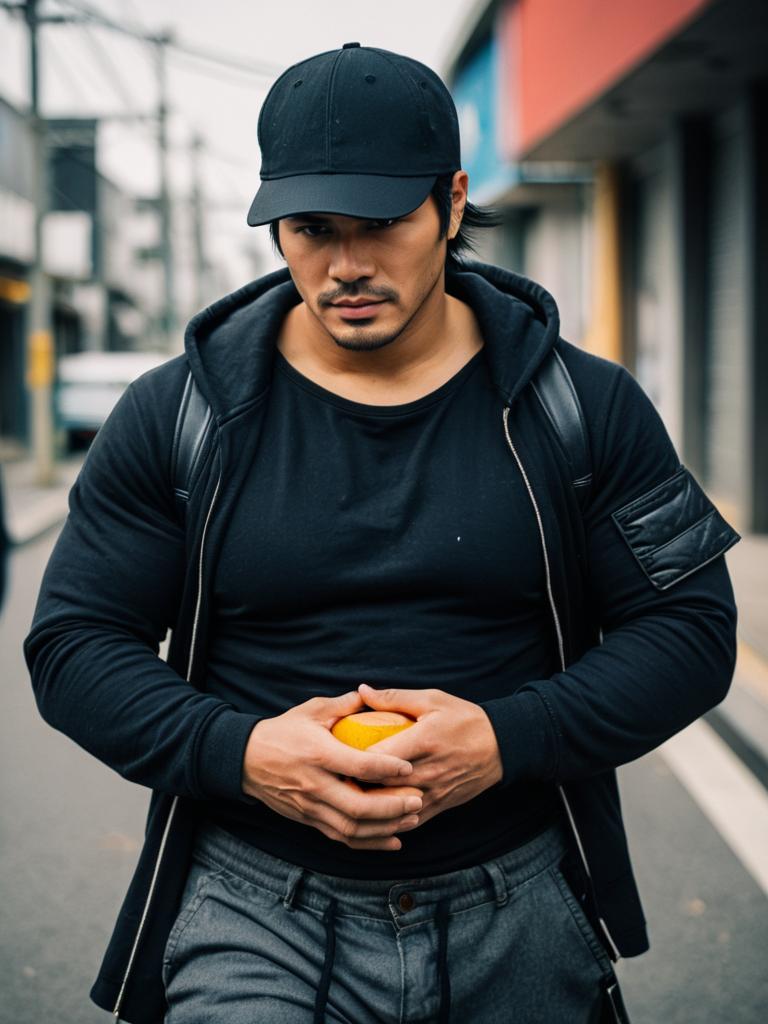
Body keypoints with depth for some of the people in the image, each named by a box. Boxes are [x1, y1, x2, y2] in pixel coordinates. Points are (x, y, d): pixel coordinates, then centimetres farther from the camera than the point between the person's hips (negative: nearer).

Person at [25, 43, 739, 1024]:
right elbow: (73, 644, 0)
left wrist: (508, 739, -17)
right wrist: (239, 752, -17)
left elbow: (690, 627, -1)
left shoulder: (586, 405, -2)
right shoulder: (176, 414, -2)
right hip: (256, 917, -1)